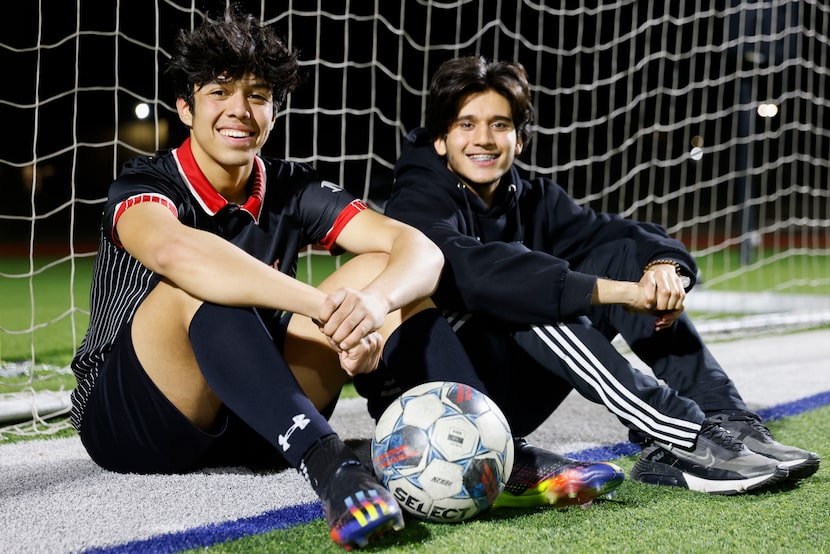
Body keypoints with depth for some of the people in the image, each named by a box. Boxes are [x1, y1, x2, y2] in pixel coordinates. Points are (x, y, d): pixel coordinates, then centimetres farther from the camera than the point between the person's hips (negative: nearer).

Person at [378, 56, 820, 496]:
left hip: (514, 402, 6)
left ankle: (725, 420, -18)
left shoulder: (531, 200, 8)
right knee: (521, 294, -33)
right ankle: (683, 438, -36)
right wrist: (610, 291, -39)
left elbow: (626, 235, -3)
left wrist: (663, 264, -28)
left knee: (624, 254, -6)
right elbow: (477, 271, -34)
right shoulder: (419, 207, -13)